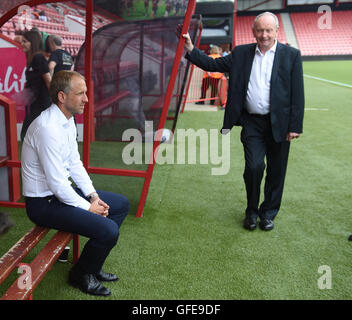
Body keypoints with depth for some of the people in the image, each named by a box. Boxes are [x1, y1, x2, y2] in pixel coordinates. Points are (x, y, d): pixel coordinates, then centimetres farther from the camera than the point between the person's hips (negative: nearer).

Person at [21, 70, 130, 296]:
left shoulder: (68, 120, 3)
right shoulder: (48, 128, -27)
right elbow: (57, 184, -26)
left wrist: (93, 195, 1)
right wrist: (87, 207, -14)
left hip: (64, 190, 10)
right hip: (44, 202, -10)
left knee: (122, 204, 14)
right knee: (109, 230, -22)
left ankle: (93, 265, 23)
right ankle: (81, 275, 9)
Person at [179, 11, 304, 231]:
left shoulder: (291, 55, 0)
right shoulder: (241, 53, 7)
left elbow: (297, 94, -3)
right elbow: (213, 65, 8)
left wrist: (295, 127, -7)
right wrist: (191, 50, -3)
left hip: (279, 124, 0)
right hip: (252, 123, 1)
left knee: (276, 172, 9)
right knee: (254, 167, -7)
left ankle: (268, 213, 30)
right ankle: (252, 211, 17)